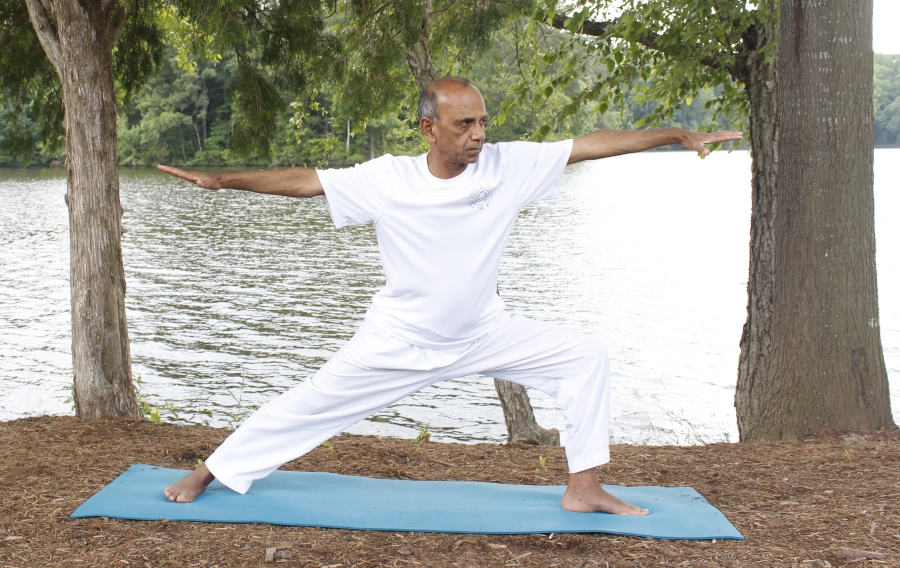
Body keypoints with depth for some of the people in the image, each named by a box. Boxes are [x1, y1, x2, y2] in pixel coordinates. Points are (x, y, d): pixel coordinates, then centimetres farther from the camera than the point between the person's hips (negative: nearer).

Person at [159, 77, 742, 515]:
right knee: (310, 403, 3)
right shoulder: (387, 179, -18)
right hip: (399, 340, -2)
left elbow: (593, 144, -14)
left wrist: (678, 135, -14)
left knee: (585, 356, -8)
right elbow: (303, 180, -13)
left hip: (486, 333, 2)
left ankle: (584, 488, 3)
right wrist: (223, 179, -18)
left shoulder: (509, 165, -16)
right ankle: (208, 472, 22)